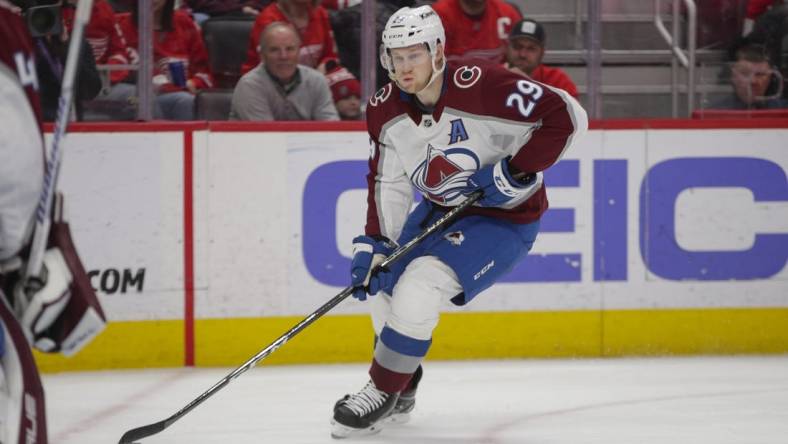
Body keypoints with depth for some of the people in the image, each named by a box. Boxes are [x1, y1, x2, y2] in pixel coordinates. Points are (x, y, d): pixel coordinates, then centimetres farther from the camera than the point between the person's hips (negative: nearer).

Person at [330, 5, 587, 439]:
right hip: (440, 210, 8)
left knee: (419, 287, -24)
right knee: (382, 283, 10)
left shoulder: (481, 86, -29)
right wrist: (374, 245, -8)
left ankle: (382, 394, -7)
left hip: (505, 218, -8)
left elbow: (567, 116, -29)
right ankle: (401, 395, 31)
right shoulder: (386, 110, -8)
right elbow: (387, 183, 2)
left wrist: (514, 173, -28)